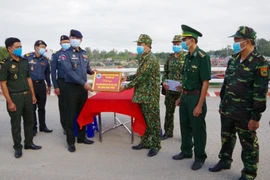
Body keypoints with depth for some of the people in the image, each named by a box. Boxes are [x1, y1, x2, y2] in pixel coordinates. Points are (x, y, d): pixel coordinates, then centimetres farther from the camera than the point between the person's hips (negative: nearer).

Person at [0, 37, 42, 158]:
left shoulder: (24, 62, 8)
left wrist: (33, 95, 11)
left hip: (27, 95, 6)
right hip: (15, 97, -6)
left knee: (29, 121, 14)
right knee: (16, 123, 5)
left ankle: (29, 143, 29)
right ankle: (18, 147, 18)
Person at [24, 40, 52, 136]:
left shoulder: (45, 59, 7)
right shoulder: (27, 57, -6)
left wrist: (49, 86, 17)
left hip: (41, 85, 4)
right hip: (30, 84, -4)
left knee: (42, 107, 11)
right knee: (32, 108, 4)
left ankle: (42, 126, 23)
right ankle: (33, 128, 15)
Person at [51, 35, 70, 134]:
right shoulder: (56, 55, 2)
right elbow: (53, 72, 0)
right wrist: (55, 86, -6)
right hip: (61, 82, -1)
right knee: (63, 105, 6)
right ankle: (65, 126, 17)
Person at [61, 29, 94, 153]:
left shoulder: (84, 53, 10)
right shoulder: (66, 54, -8)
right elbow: (69, 71, -18)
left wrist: (91, 72, -3)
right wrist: (83, 83, -23)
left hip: (83, 87, 6)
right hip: (72, 87, -6)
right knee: (71, 114, -1)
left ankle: (81, 137, 26)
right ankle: (70, 141, 8)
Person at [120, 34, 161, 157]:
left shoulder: (151, 60, -18)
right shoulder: (143, 58, 12)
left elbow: (141, 78, -22)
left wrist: (126, 87, -15)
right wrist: (127, 78, 10)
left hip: (150, 95, -9)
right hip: (143, 94, 9)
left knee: (153, 120, 1)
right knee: (145, 119, 16)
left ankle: (155, 145, 13)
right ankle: (145, 142, 28)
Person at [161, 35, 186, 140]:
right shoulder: (170, 58, 10)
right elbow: (165, 71, 16)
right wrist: (164, 82, -1)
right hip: (170, 90, 6)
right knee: (169, 112, 13)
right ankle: (168, 132, 26)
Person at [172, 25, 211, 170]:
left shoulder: (203, 57, -17)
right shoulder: (188, 57, 8)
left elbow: (205, 83, -18)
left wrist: (200, 105, -20)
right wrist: (181, 97, 15)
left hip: (196, 97, -8)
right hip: (185, 97, 8)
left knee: (197, 129, 5)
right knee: (185, 126, 18)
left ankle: (200, 157, 22)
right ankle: (186, 151, 35)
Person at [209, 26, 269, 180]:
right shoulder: (233, 60, 7)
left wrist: (256, 116, -17)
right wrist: (222, 104, 16)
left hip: (245, 114, -6)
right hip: (227, 110, 7)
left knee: (248, 144, 9)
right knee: (226, 138, 19)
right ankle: (225, 161, 39)